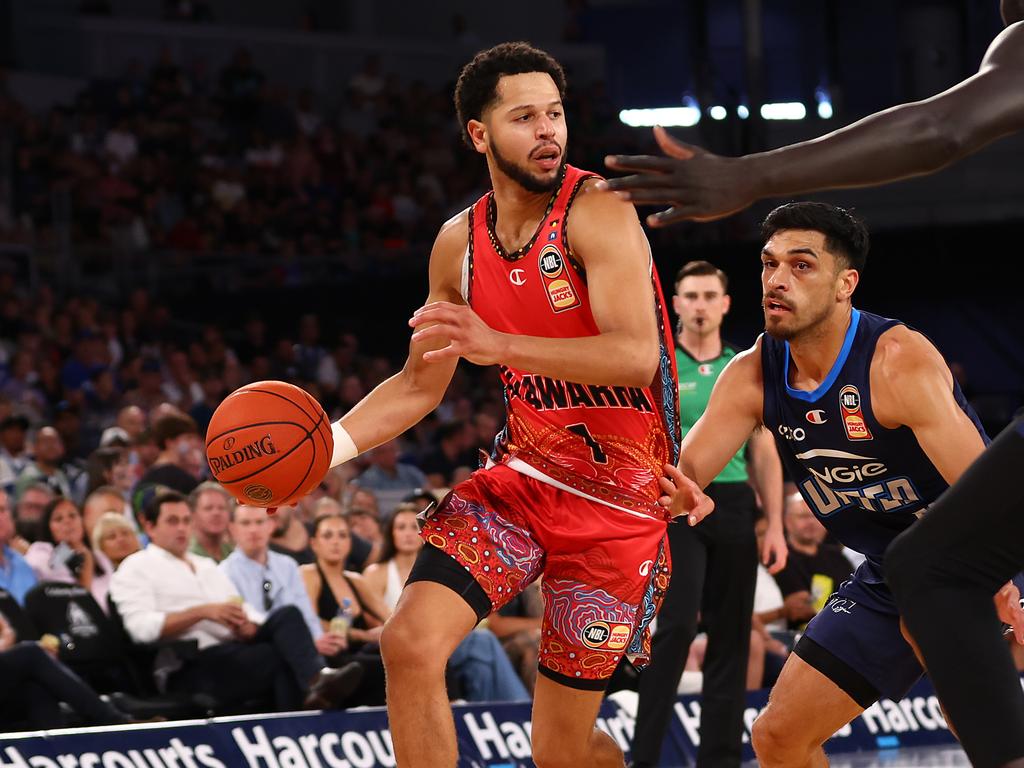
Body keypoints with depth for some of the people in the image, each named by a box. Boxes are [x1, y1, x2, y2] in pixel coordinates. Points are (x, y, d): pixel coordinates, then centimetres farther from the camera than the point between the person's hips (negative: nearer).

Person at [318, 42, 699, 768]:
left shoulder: (595, 210, -17)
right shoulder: (459, 243, 2)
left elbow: (636, 355, -30)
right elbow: (419, 386, 13)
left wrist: (497, 345, -39)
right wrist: (327, 445, -3)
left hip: (616, 503, -5)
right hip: (521, 479, 5)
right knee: (411, 643, -18)